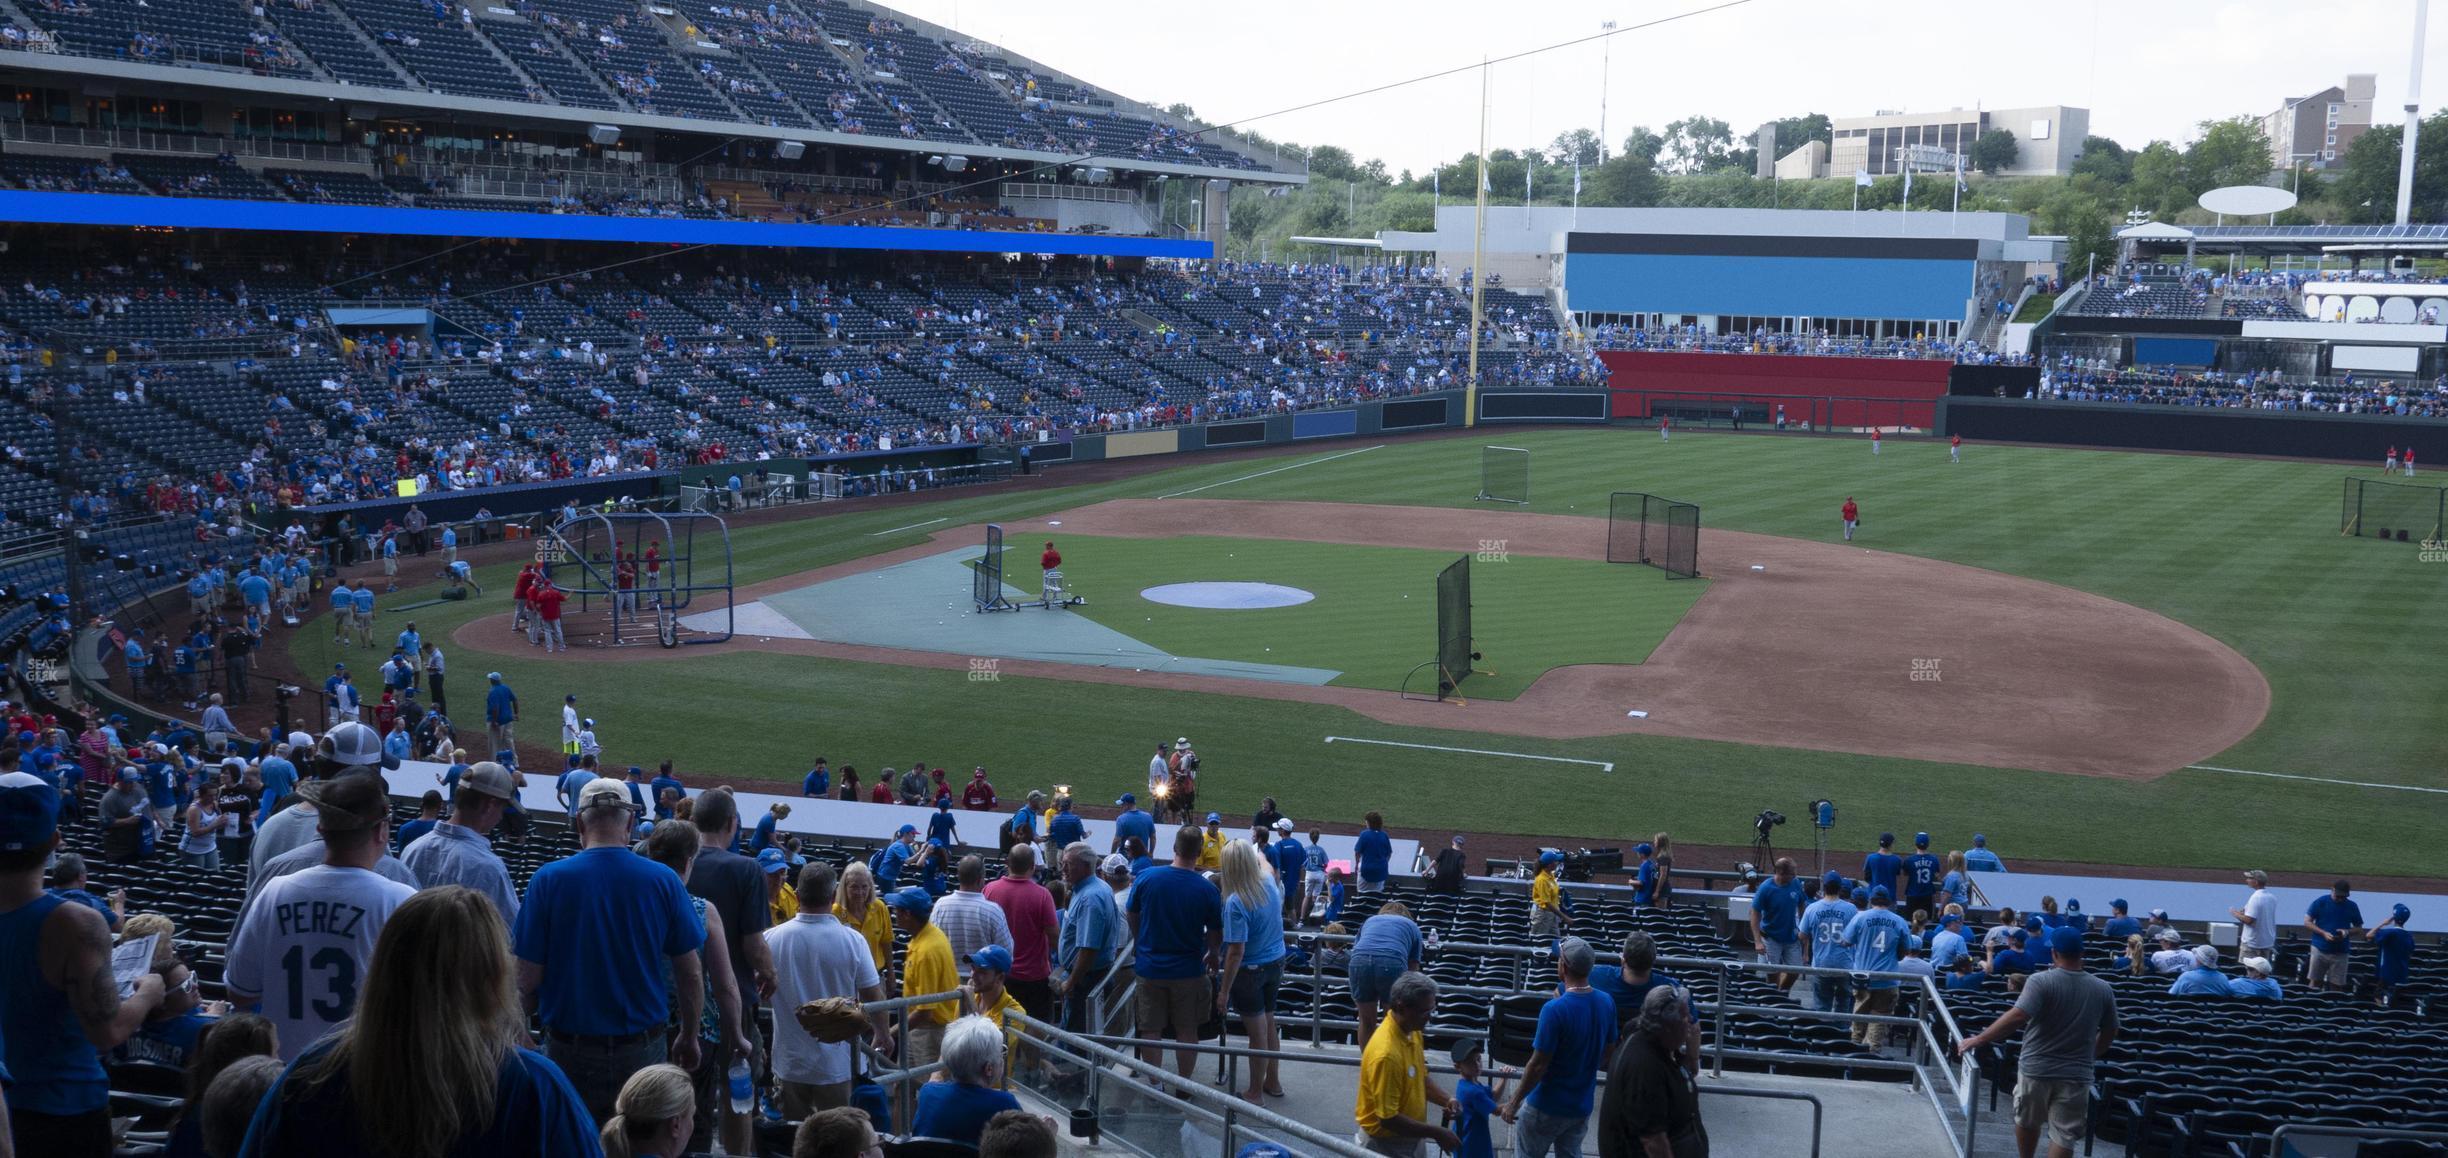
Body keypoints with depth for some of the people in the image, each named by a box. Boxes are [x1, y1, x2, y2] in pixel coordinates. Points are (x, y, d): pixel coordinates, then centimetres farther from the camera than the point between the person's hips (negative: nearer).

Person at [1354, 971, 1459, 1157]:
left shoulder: (1412, 1032, -3)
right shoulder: (1386, 1053, -31)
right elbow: (1387, 1118, -28)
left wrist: (1446, 1100, -6)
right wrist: (1436, 1133, -22)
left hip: (1409, 1140, 8)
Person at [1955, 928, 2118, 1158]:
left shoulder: (2041, 981, -13)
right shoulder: (2103, 990, 0)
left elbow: (2017, 1017, -24)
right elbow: (2109, 1033, 12)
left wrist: (1978, 1039, -20)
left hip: (2036, 1069, -2)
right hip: (2076, 1074, 2)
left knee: (2027, 1122, 22)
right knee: (2064, 1136, 2)